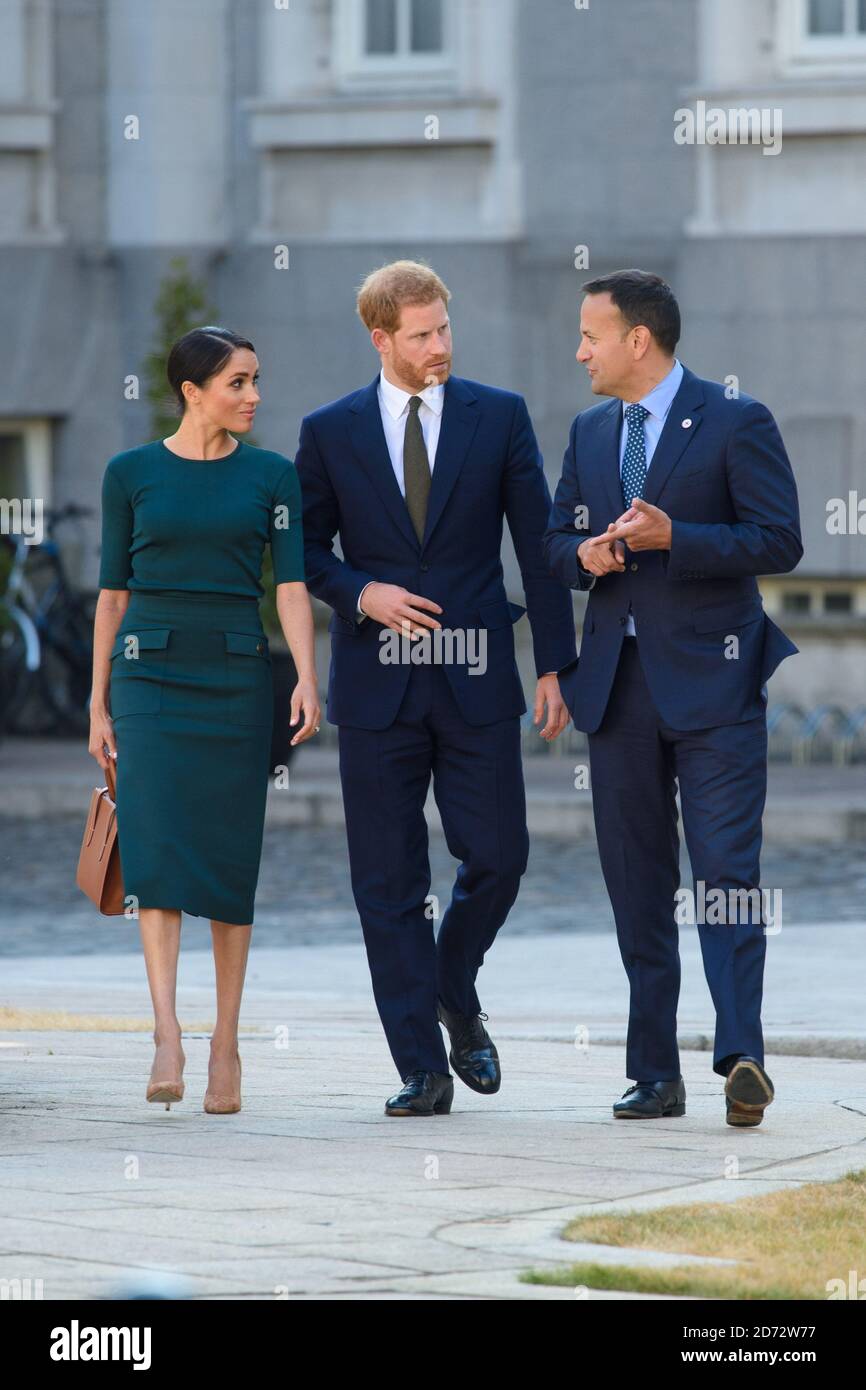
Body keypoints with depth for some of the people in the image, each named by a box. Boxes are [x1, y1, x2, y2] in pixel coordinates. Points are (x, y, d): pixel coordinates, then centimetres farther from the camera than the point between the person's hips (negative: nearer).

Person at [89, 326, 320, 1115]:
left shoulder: (272, 476, 5)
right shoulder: (131, 474, 4)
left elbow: (292, 583, -3)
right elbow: (114, 590, 7)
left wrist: (307, 678, -17)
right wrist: (99, 703, 5)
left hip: (237, 676, 1)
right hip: (151, 673, -1)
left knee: (230, 858, 2)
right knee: (157, 847, -15)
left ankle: (226, 1043, 9)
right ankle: (167, 1037, -22)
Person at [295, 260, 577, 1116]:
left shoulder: (498, 417, 3)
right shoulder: (330, 432, 4)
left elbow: (538, 545, 4)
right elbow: (305, 549, 9)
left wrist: (554, 664, 0)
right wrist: (361, 593, -11)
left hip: (476, 677, 0)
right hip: (377, 685, 0)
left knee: (497, 856, -3)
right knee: (389, 883, 0)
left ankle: (456, 997, 26)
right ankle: (422, 1068, 6)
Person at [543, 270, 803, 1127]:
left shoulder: (734, 423, -4)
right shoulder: (590, 432, 15)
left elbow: (779, 541, -10)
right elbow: (555, 541, 18)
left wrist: (673, 538, -20)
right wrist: (584, 556, -5)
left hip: (710, 678, -6)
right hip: (618, 683, 6)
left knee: (726, 871, -12)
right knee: (636, 884, 6)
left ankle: (740, 1054, -18)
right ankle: (655, 1074, 10)